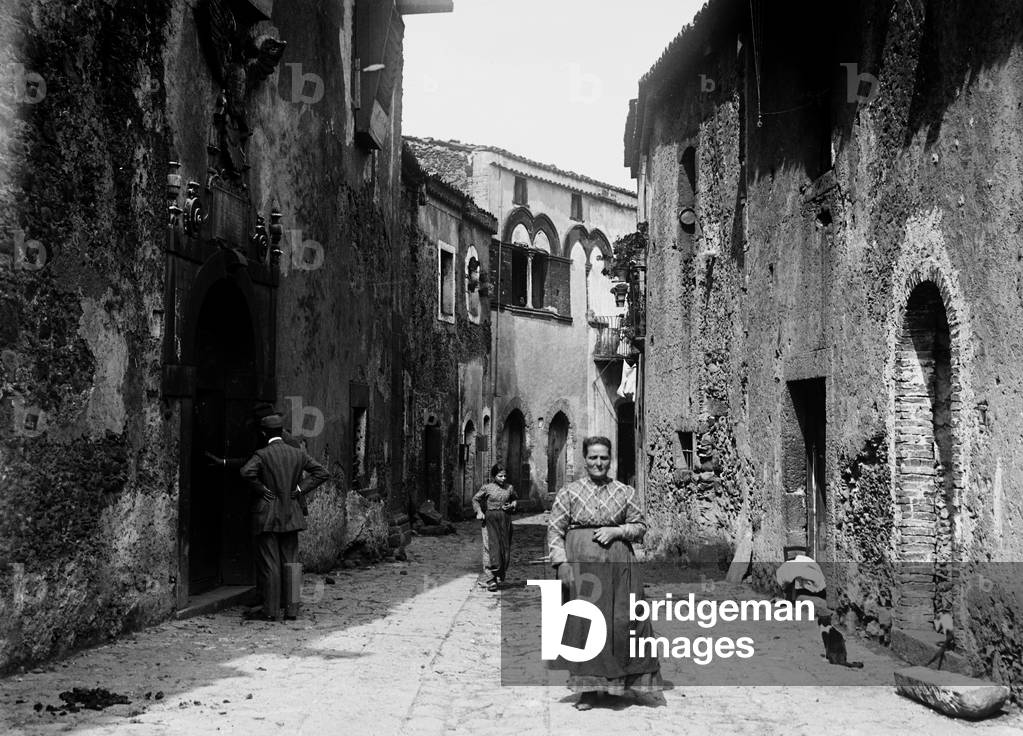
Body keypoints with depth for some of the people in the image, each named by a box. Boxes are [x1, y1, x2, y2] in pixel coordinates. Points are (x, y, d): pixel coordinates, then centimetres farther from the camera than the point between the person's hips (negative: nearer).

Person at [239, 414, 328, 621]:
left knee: (269, 564, -1)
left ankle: (271, 610, 0)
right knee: (290, 562, 9)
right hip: (291, 516, 4)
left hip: (268, 516, -4)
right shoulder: (298, 454, 6)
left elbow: (247, 472, -26)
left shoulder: (262, 455, -8)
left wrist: (260, 489, -12)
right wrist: (300, 488, 3)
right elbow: (321, 473, 4)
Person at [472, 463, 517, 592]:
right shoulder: (487, 487, 1)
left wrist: (511, 506, 3)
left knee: (506, 548, 2)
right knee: (494, 546, -15)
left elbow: (515, 499, 24)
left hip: (505, 519, 4)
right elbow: (475, 499, 12)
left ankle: (500, 578, 15)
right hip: (491, 518, -4)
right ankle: (492, 579, -16)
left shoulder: (509, 488, 8)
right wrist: (479, 511, -3)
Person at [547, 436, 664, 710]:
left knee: (622, 620, -2)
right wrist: (561, 563, -9)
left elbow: (640, 526, 11)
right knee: (584, 622, -2)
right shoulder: (569, 492, 5)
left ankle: (620, 681, 13)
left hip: (618, 564, 1)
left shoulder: (625, 492, 9)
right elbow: (555, 530, 2)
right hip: (581, 566, -1)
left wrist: (617, 531, -7)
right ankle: (589, 687, 6)